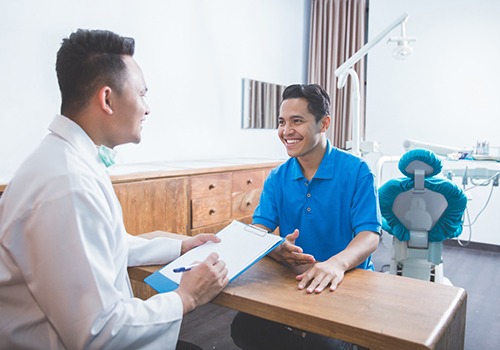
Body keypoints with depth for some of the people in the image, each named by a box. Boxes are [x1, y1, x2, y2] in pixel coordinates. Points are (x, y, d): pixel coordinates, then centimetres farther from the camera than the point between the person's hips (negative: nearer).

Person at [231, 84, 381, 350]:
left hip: (347, 281, -3)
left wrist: (337, 262, -41)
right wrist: (276, 250, -30)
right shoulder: (277, 178, 3)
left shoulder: (356, 171, -10)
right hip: (293, 279, 4)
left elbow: (369, 235, -18)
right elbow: (258, 231, -4)